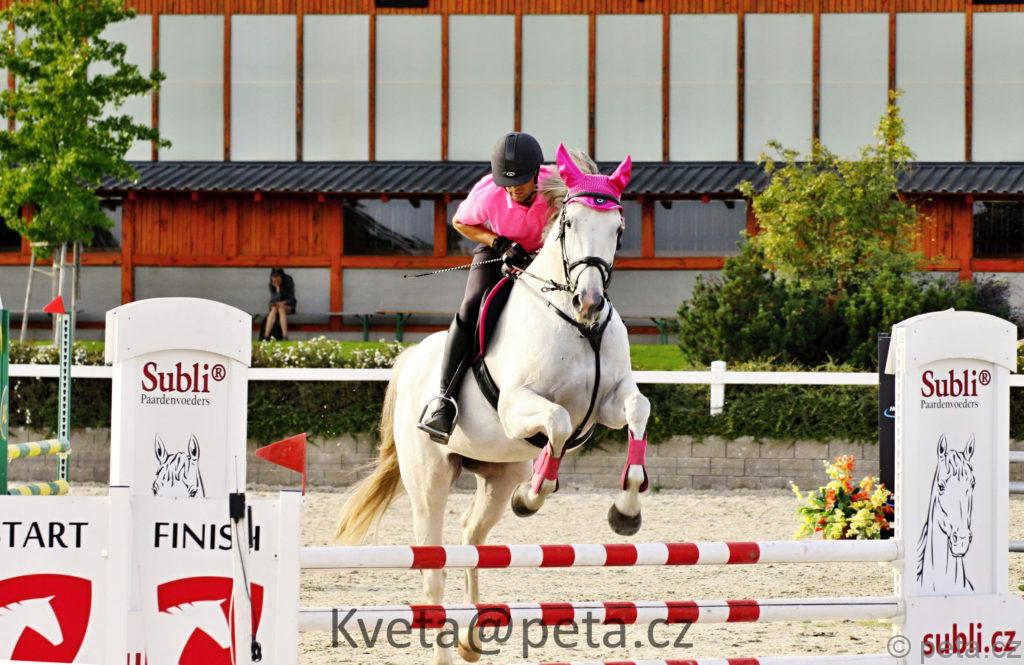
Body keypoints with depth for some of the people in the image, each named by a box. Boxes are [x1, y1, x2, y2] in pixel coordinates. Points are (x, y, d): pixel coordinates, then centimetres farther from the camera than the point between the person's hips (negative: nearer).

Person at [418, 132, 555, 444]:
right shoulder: (486, 195, -30)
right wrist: (499, 243, -23)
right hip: (497, 251, -1)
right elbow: (460, 222, -8)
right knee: (471, 308, -23)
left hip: (547, 255, 1)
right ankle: (445, 398, -25)